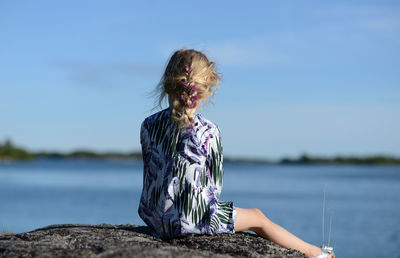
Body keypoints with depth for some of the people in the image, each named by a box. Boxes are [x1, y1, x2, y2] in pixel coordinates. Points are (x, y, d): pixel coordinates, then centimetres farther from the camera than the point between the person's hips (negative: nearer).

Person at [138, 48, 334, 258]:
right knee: (257, 218, 16)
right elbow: (216, 183, -6)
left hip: (155, 219, 6)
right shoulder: (209, 132, -14)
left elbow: (151, 173, 8)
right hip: (191, 220, -5)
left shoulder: (149, 125, -2)